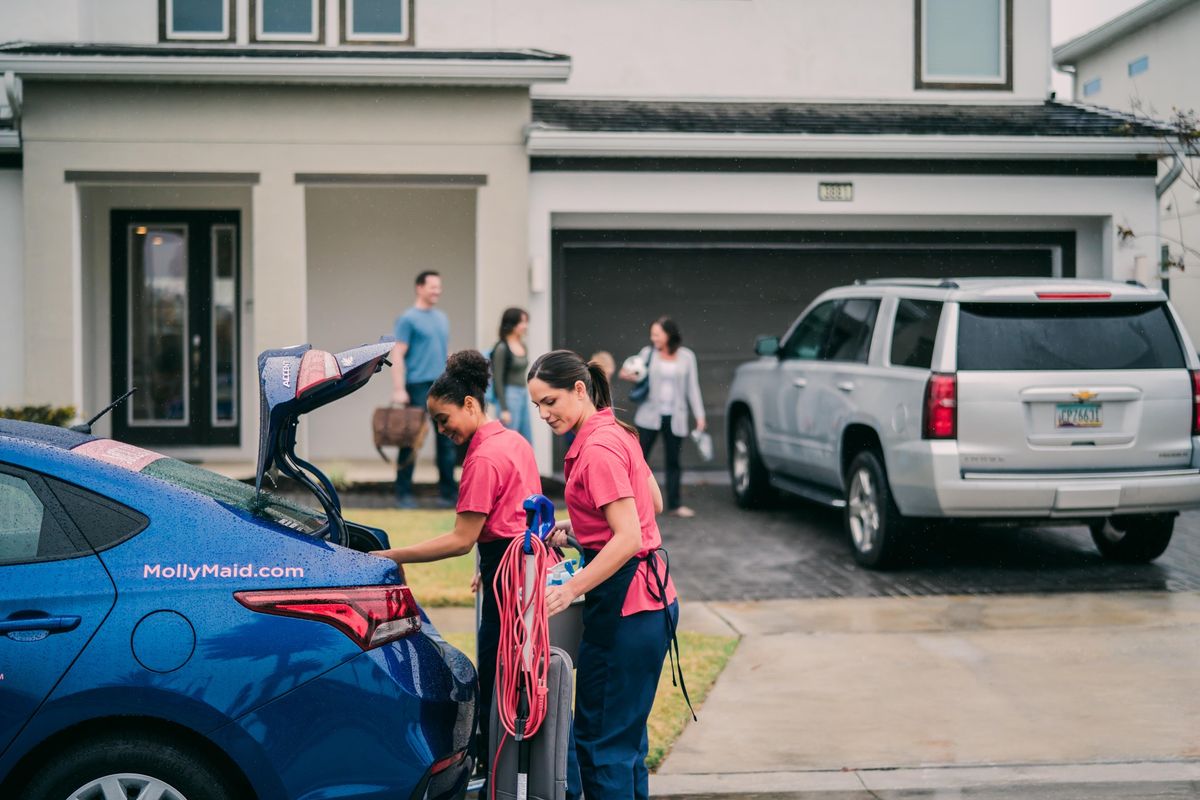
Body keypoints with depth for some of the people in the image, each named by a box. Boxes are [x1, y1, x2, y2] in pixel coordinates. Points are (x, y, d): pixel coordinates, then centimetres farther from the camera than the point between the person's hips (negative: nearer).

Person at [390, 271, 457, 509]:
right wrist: (398, 389, -16)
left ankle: (447, 492, 11)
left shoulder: (442, 318, 16)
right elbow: (397, 355, -9)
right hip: (418, 386, -6)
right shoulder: (408, 319, -5)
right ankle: (404, 493, 8)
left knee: (447, 439, 5)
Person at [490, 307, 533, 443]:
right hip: (509, 396, -8)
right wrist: (504, 409, -15)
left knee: (527, 443, 10)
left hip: (523, 395, 8)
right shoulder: (502, 348, -11)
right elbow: (498, 380, -12)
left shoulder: (522, 346, 10)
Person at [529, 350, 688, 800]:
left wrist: (570, 590, -26)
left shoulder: (598, 449, -18)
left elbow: (628, 539, -24)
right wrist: (576, 527, 14)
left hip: (625, 603, -10)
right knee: (624, 735, 18)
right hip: (650, 597, 10)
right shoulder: (616, 433, 11)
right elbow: (653, 503, 20)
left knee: (601, 740, -4)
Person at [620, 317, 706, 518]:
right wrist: (631, 376, -14)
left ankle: (674, 505, 15)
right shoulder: (647, 353, 3)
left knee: (673, 461, 7)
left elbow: (693, 387, 6)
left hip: (675, 418, 1)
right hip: (649, 416, -1)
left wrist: (699, 415, 2)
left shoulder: (686, 356, 4)